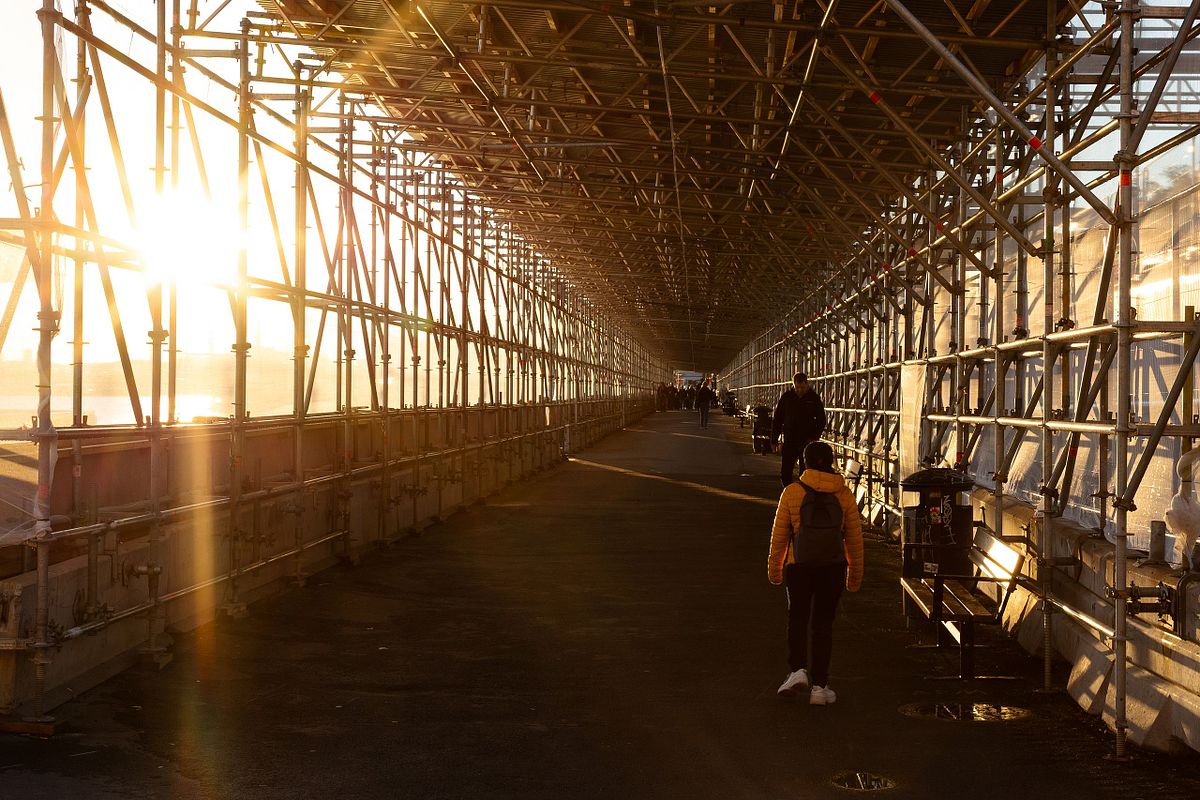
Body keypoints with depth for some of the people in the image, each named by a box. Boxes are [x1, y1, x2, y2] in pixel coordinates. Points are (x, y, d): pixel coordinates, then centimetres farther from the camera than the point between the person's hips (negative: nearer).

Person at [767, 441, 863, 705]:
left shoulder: (792, 492, -6)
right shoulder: (844, 495, 0)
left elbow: (779, 534, -1)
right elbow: (854, 537, 4)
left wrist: (774, 567, 10)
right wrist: (855, 573, 14)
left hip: (799, 566, -1)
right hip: (833, 567, 1)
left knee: (797, 618, 15)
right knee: (823, 624, 9)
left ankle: (797, 668, -5)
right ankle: (819, 686, 9)